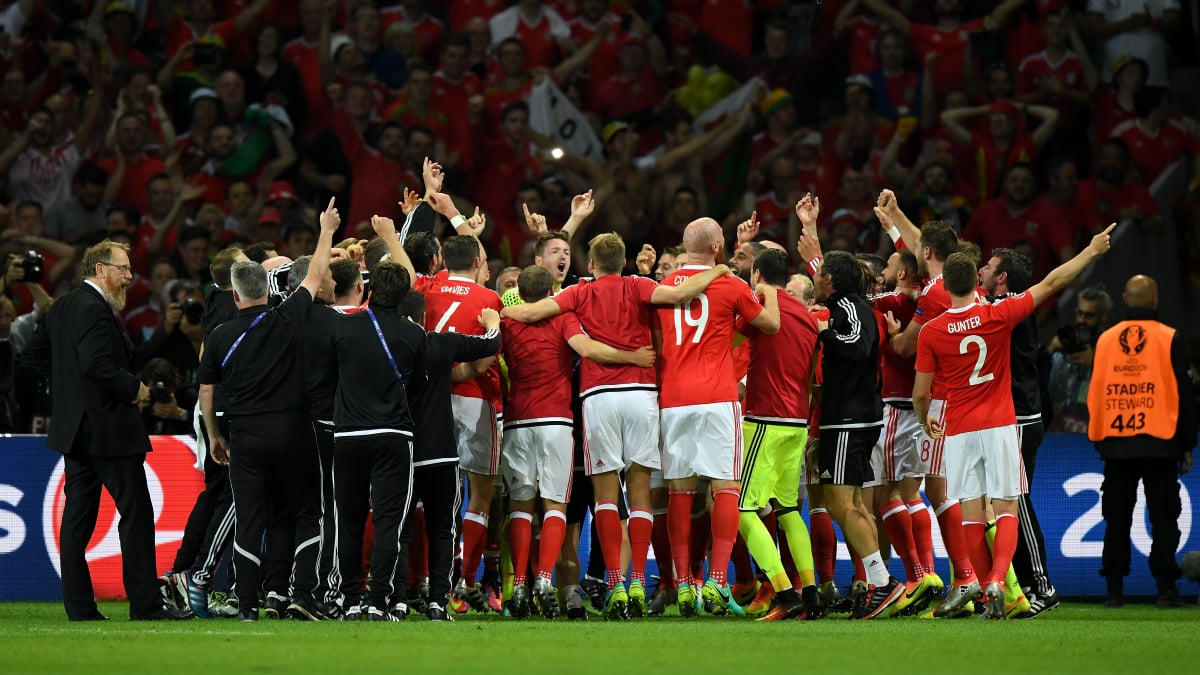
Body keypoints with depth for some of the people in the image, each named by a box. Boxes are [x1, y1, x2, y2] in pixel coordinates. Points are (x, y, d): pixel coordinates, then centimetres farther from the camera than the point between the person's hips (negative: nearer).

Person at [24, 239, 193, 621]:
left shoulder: (63, 307, 14)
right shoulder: (94, 310, -16)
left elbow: (35, 353, 22)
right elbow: (97, 364, -27)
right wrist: (135, 388, -14)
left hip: (75, 428, 10)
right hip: (107, 429, -10)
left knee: (77, 517, 7)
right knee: (136, 514, -5)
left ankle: (79, 605, 6)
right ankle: (145, 603, -5)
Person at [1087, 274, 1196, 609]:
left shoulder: (1105, 339, 7)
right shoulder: (1169, 339, -2)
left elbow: (1094, 394, 11)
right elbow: (1183, 394, -1)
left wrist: (1097, 439, 19)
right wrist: (1187, 445, 5)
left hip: (1115, 444, 3)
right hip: (1159, 443, -3)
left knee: (1117, 519, 6)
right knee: (1163, 518, 1)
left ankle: (1114, 590, 2)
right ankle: (1166, 587, -5)